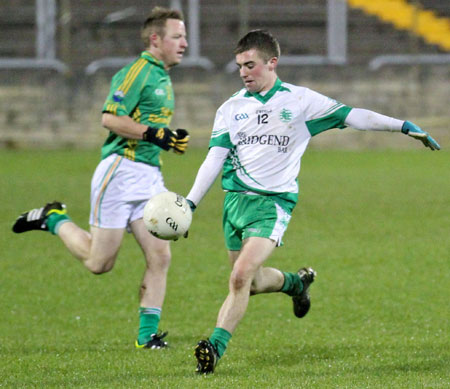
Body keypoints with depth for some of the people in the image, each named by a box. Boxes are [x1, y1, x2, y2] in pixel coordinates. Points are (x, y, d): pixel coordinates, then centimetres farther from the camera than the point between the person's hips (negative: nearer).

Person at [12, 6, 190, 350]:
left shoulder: (163, 78, 19)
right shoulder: (137, 72, -11)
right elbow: (110, 118, -20)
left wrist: (170, 140, 11)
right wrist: (155, 134, -22)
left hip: (150, 177, 8)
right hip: (121, 171, -8)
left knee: (160, 256, -3)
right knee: (99, 262, -3)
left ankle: (147, 334, 1)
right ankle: (54, 220, 21)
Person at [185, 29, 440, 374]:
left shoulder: (299, 101, 1)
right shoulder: (231, 109, 8)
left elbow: (351, 116, 1)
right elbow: (215, 158, 6)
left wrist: (404, 126, -4)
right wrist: (190, 203, -3)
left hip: (274, 202, -4)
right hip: (235, 199, 4)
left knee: (242, 276, -21)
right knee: (251, 282, 12)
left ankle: (216, 347, -16)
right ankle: (296, 282, 43)